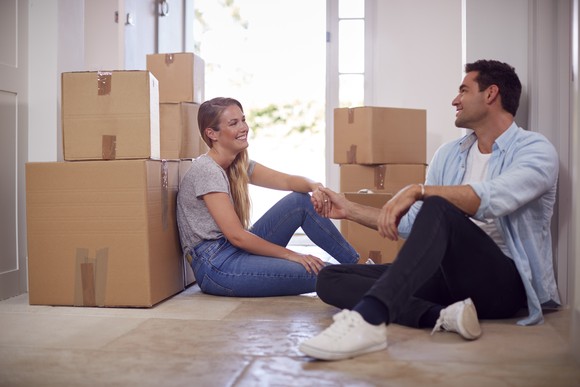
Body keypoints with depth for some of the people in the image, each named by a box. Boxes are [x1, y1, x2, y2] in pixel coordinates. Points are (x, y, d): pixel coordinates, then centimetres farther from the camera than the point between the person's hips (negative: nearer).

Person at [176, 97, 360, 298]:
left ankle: (358, 267, 4)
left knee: (301, 201, -1)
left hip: (237, 250, 9)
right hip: (215, 266, -9)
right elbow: (236, 236, -20)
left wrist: (314, 186, -20)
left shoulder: (238, 165, 9)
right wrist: (290, 255, -16)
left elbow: (288, 181, 3)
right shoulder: (207, 170, -17)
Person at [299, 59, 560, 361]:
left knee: (438, 208, -35)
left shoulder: (535, 150, -2)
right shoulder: (448, 155, 18)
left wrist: (418, 190, -29)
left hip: (505, 282, -6)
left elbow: (493, 198, -23)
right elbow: (415, 223, 19)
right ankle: (443, 315, -28)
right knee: (330, 278, -8)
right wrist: (350, 210, 16)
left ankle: (368, 318, -51)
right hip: (451, 278, 7)